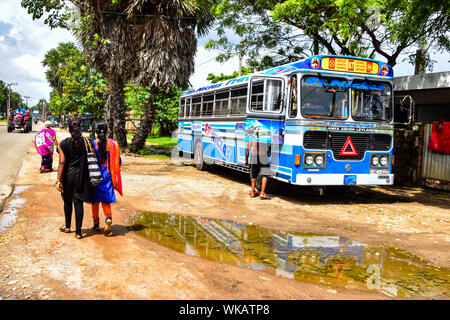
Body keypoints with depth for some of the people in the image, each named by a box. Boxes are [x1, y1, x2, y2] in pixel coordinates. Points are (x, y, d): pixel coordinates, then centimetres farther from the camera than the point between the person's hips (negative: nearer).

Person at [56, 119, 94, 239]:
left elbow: (62, 163, -10)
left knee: (68, 201, 19)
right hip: (81, 176, 0)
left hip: (68, 176, 0)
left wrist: (59, 180, -7)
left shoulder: (64, 143, -8)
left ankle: (67, 226, 36)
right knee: (78, 203, 3)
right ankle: (78, 232, 3)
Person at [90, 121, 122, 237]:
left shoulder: (93, 144, -10)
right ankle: (108, 218, -17)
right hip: (107, 176, 1)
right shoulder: (113, 144, -4)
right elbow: (118, 161, 0)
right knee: (106, 200, 10)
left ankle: (96, 224, 24)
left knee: (95, 201, 14)